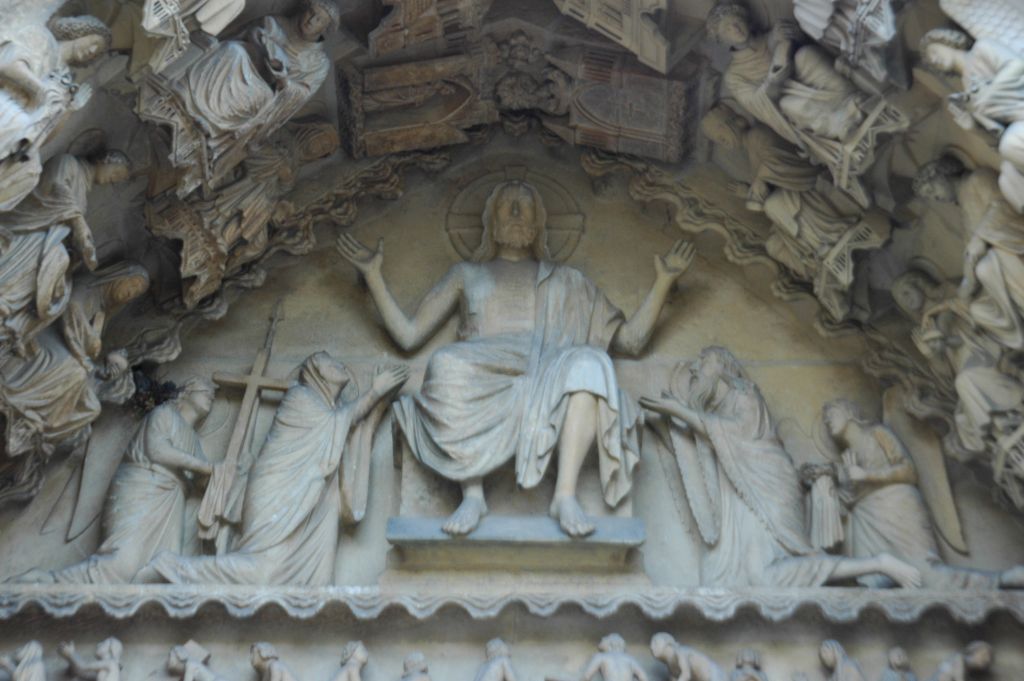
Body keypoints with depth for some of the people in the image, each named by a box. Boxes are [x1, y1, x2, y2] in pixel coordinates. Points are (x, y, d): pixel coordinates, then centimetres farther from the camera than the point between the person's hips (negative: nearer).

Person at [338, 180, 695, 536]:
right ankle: (472, 493, -32)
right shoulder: (466, 274, 30)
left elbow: (631, 338, 23)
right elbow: (408, 334, 20)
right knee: (447, 364, -34)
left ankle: (565, 494, -39)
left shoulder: (568, 280, 32)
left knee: (589, 363, -33)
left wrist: (663, 280, 16)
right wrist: (373, 274, 15)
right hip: (484, 382, 0)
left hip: (550, 381, 1)